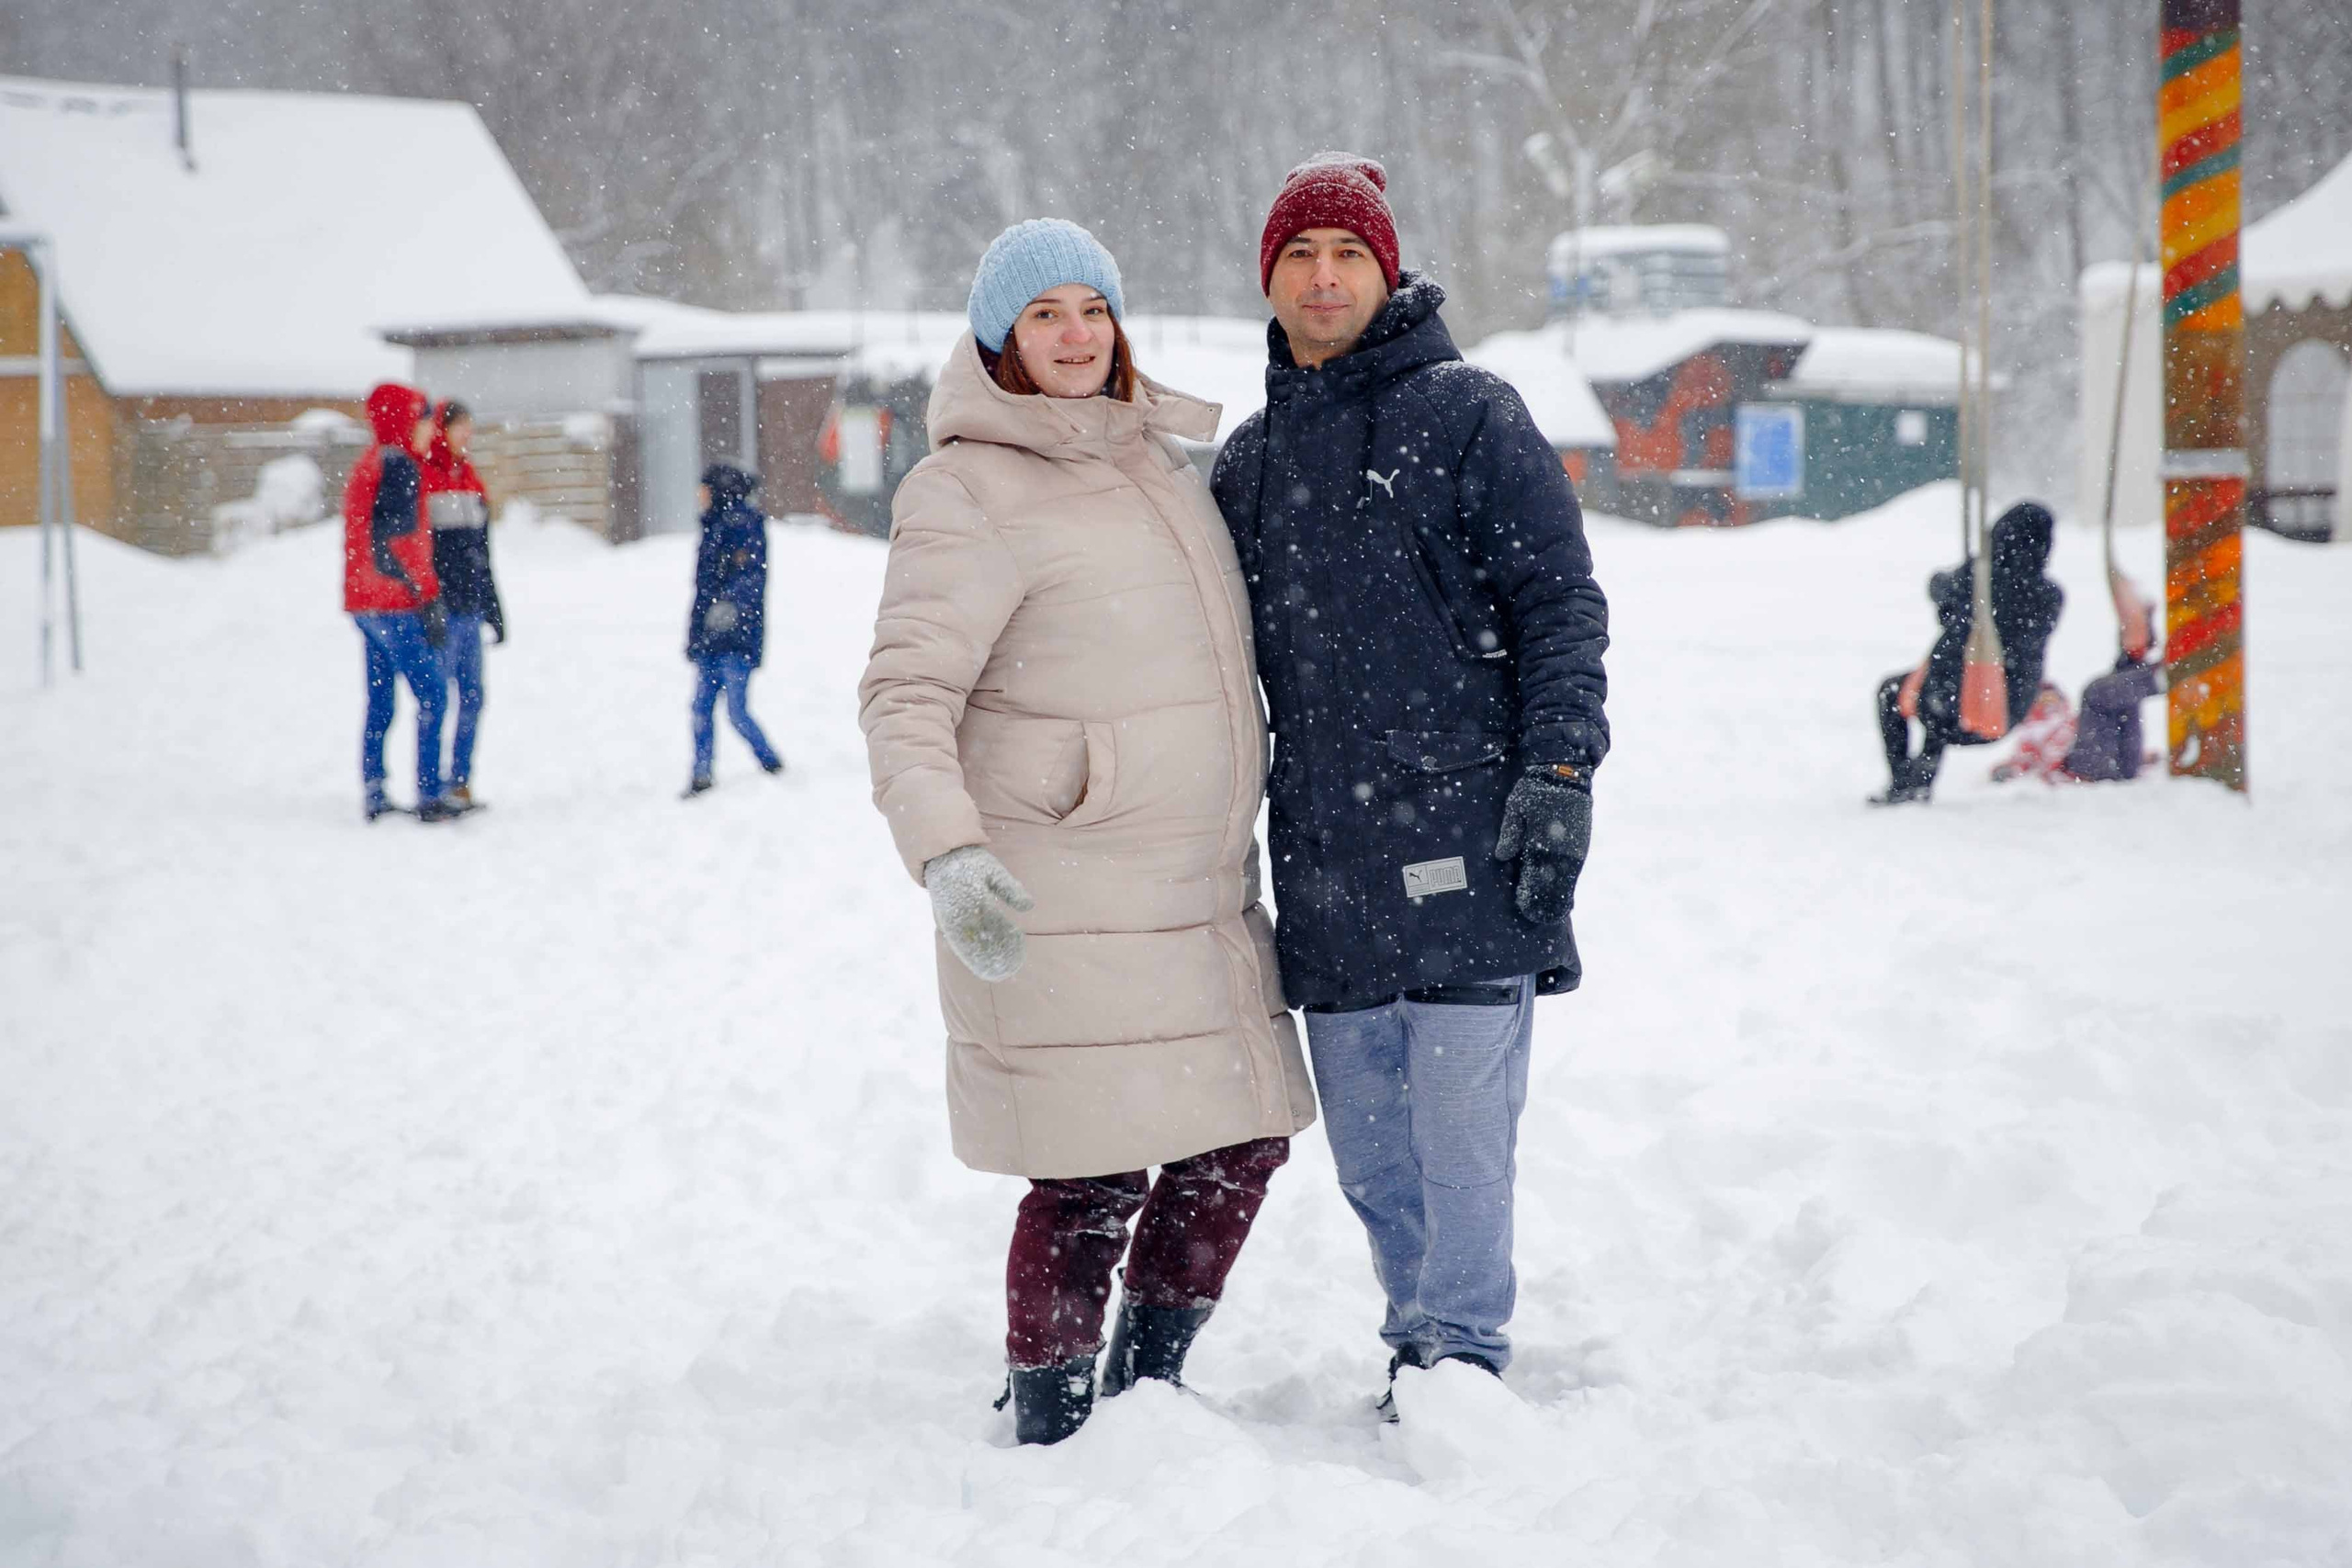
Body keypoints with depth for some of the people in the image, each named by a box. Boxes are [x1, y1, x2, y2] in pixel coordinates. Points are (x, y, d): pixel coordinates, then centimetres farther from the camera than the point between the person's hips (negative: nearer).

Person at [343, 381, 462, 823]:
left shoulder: (365, 465, 15)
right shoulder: (400, 466, -13)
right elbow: (399, 541, -21)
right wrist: (427, 599, -17)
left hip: (363, 603, 9)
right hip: (397, 604, -9)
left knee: (380, 702, 11)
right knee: (433, 695, -5)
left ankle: (373, 797, 12)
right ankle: (430, 797, -8)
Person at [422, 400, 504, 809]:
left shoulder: (469, 479, 16)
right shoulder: (422, 477, -8)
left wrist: (493, 607, 21)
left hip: (470, 606, 8)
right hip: (440, 607, -8)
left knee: (472, 697, 8)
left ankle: (461, 782, 15)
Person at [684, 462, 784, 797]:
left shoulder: (745, 523, -8)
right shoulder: (715, 526, 18)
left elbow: (753, 575, -19)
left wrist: (731, 604, -35)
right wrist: (694, 636, 24)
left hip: (737, 633, -8)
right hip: (710, 637, 8)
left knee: (738, 713, -10)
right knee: (701, 707, 5)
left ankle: (773, 767, 4)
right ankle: (701, 776, 10)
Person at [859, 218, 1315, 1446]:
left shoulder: (1159, 460, 13)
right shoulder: (967, 493, -11)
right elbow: (907, 693, -16)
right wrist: (945, 853, -31)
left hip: (1203, 887, 8)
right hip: (1061, 904, -8)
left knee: (1241, 1140, 11)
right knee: (1092, 1179, -7)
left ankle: (1145, 1390, 29)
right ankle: (1049, 1429, 10)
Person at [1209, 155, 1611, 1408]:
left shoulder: (1469, 415, 0)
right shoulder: (1249, 458, 17)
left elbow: (1562, 603, -3)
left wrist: (1558, 772, -12)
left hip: (1466, 831, -5)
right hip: (1325, 857, 6)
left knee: (1460, 1126, -5)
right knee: (1365, 1139, 8)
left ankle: (1460, 1353, 6)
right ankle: (1423, 1341, 20)